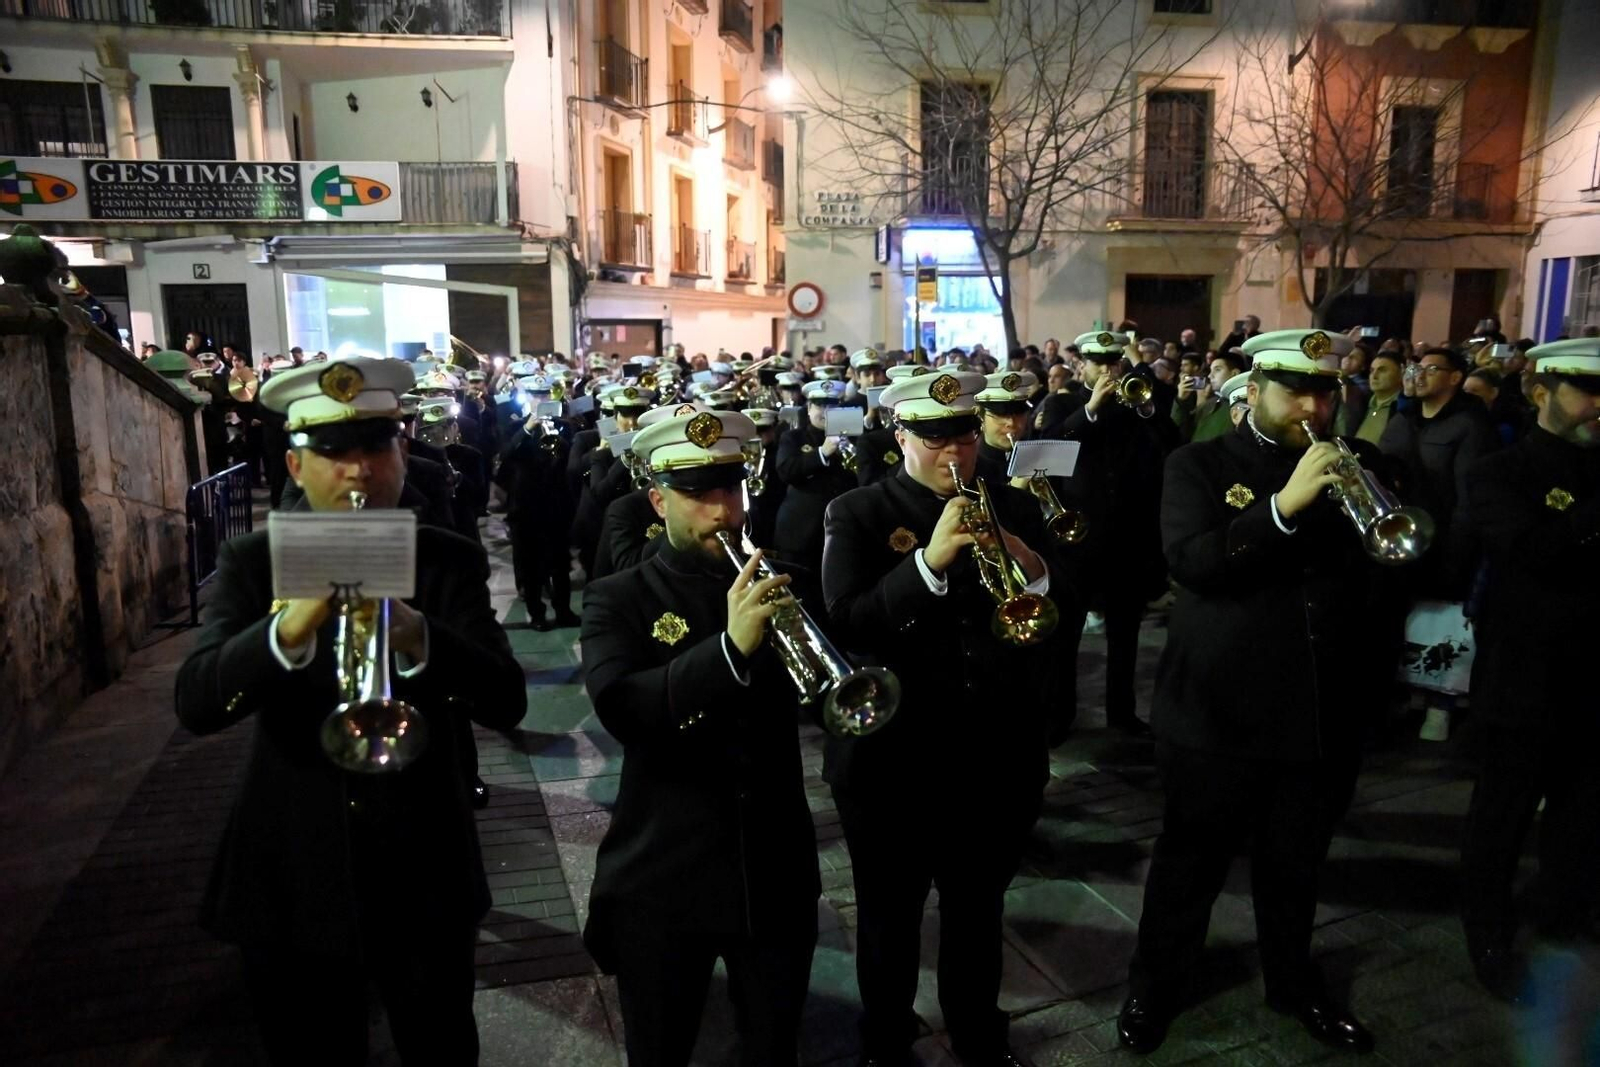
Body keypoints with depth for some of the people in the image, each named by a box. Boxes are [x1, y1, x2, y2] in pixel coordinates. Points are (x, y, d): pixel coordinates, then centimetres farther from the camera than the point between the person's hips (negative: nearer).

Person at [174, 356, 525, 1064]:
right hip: (293, 884, 1)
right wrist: (290, 625, -38)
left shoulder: (450, 562, -6)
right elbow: (196, 703, -19)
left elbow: (506, 703, -18)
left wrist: (415, 636, -37)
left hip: (425, 879, 0)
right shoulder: (249, 564, -4)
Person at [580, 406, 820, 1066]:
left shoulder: (775, 585, 3)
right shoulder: (619, 600, -7)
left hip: (776, 869, 2)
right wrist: (729, 647, -37)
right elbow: (618, 707, -24)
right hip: (662, 877, -2)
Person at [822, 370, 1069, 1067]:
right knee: (889, 915, 17)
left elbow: (1067, 612, -3)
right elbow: (846, 625, -20)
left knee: (978, 910, 22)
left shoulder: (1014, 508, 3)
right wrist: (930, 560, -32)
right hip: (892, 756, -3)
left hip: (997, 754, 3)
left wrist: (1032, 568, -24)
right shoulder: (857, 514, -7)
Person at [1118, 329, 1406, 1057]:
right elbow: (1190, 561, -21)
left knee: (1295, 865, 20)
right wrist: (1285, 504, -28)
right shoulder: (1200, 466, -4)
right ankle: (1153, 989, 30)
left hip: (1322, 709, 4)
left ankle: (1293, 982, 43)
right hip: (1218, 709, -3)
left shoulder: (1354, 465, 8)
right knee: (1191, 862, 11)